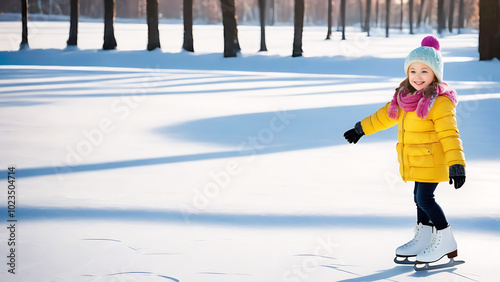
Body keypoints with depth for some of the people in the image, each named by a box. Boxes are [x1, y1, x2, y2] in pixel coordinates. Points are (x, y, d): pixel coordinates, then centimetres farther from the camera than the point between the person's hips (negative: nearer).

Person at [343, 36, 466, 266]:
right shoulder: (405, 96, 6)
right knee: (420, 197, 15)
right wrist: (361, 129, 28)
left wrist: (456, 164, -31)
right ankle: (423, 239, 28)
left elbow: (449, 134, -24)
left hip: (432, 161, -8)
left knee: (424, 198, -9)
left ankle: (446, 242, 3)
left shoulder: (440, 102, -19)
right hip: (415, 161, 8)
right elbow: (386, 115, 20)